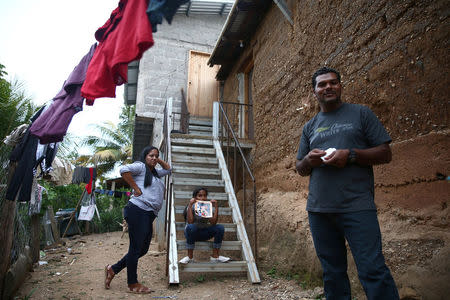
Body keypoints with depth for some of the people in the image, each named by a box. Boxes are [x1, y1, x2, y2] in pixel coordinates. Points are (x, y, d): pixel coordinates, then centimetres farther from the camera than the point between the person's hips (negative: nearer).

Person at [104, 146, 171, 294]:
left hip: (149, 215, 10)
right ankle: (133, 284, 11)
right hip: (138, 211, -10)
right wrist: (136, 188, -14)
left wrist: (159, 160, 23)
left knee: (143, 249, 13)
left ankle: (112, 269, 25)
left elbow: (168, 169, 39)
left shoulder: (155, 173, 25)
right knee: (136, 248, -1)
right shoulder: (141, 166, -1)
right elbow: (124, 170, -17)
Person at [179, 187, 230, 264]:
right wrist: (190, 205, -34)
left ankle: (215, 256, -10)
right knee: (190, 227, -37)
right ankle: (190, 257, -22)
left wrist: (216, 207, -23)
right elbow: (190, 222, -30)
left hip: (205, 233, 3)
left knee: (220, 228, -20)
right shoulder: (192, 207, -13)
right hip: (193, 232, -3)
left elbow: (213, 223, -19)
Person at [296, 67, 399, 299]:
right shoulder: (310, 127, 17)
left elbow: (385, 153, 2)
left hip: (356, 207, -4)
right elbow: (299, 169, 19)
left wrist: (351, 155, -14)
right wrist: (308, 160, -5)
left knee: (372, 270, -7)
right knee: (332, 273, 13)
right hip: (318, 209, 4)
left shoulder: (360, 114, 7)